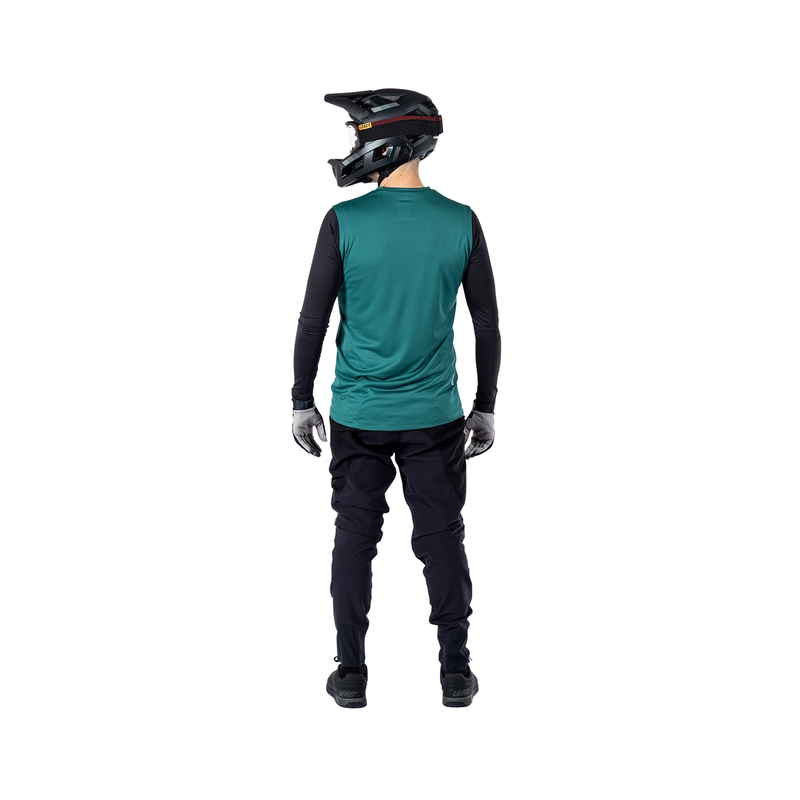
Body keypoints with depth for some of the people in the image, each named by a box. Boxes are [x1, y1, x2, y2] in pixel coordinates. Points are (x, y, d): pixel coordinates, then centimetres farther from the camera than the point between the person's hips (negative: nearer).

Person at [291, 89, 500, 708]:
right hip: (435, 416, 1)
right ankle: (456, 672, 16)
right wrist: (486, 408, 11)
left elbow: (313, 321, -6)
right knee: (442, 539, 11)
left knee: (356, 540, 9)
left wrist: (302, 402, 6)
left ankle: (352, 675, 16)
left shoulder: (344, 222, -10)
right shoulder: (461, 222, -4)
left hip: (358, 417, -1)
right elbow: (487, 325, 1)